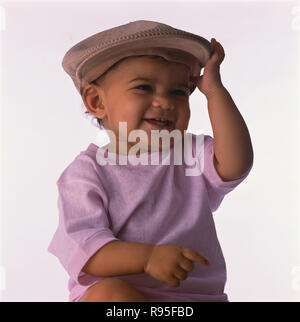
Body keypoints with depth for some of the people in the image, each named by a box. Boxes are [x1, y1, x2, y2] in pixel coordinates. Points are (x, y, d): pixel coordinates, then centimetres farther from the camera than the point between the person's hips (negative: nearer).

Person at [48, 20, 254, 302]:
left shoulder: (192, 156, 8)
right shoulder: (87, 171, -3)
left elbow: (236, 163, -12)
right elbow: (85, 250, -13)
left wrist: (214, 89, -8)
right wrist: (147, 257, -30)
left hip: (196, 294, 2)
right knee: (110, 292, -34)